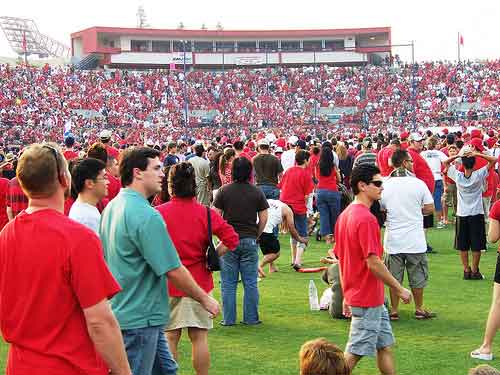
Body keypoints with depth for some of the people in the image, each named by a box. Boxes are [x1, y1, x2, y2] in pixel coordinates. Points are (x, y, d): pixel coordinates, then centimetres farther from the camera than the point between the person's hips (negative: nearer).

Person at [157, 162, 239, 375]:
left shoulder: (158, 213, -7)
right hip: (199, 283, 0)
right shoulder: (205, 213, -4)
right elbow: (231, 239, -8)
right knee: (199, 338, 6)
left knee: (170, 338, 8)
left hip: (168, 283, 0)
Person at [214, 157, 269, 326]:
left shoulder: (224, 191, -3)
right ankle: (251, 318, 10)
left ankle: (228, 319, 6)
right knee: (250, 283, 7)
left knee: (228, 283, 5)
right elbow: (264, 218, 1)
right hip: (250, 241, 1)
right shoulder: (257, 192, 1)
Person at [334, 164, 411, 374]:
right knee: (355, 352, -2)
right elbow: (373, 263, -24)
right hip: (368, 299, -10)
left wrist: (346, 295, 19)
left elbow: (340, 258, 13)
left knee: (385, 345, 16)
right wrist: (400, 290, -14)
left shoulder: (345, 215, 8)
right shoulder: (366, 218, -21)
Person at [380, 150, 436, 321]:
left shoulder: (385, 185, -2)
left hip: (393, 240, 1)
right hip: (415, 239, -1)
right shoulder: (418, 183, -6)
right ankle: (419, 309, 20)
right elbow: (430, 208, -3)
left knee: (394, 278, 9)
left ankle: (394, 311, 13)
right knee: (417, 276, 12)